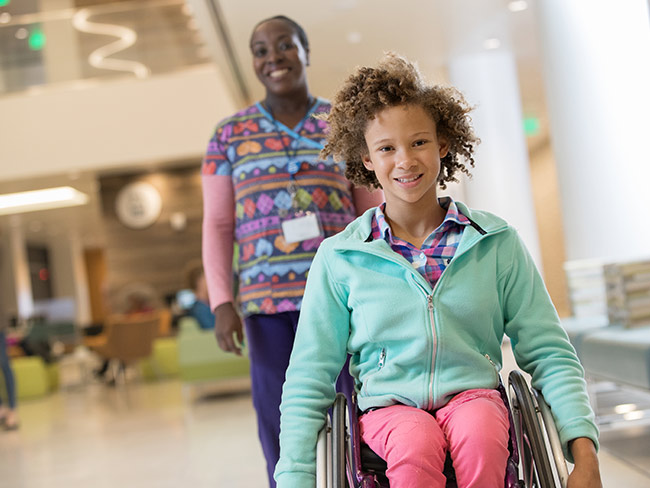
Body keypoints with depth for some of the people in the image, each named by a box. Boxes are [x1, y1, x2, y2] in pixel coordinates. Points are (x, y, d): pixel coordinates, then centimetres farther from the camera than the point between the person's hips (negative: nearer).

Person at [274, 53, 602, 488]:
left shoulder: (497, 242, 6)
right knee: (416, 443, -35)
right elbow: (309, 380, 5)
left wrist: (584, 451, -9)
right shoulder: (339, 258, 4)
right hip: (387, 406, -1)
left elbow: (549, 354, 5)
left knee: (478, 428, -33)